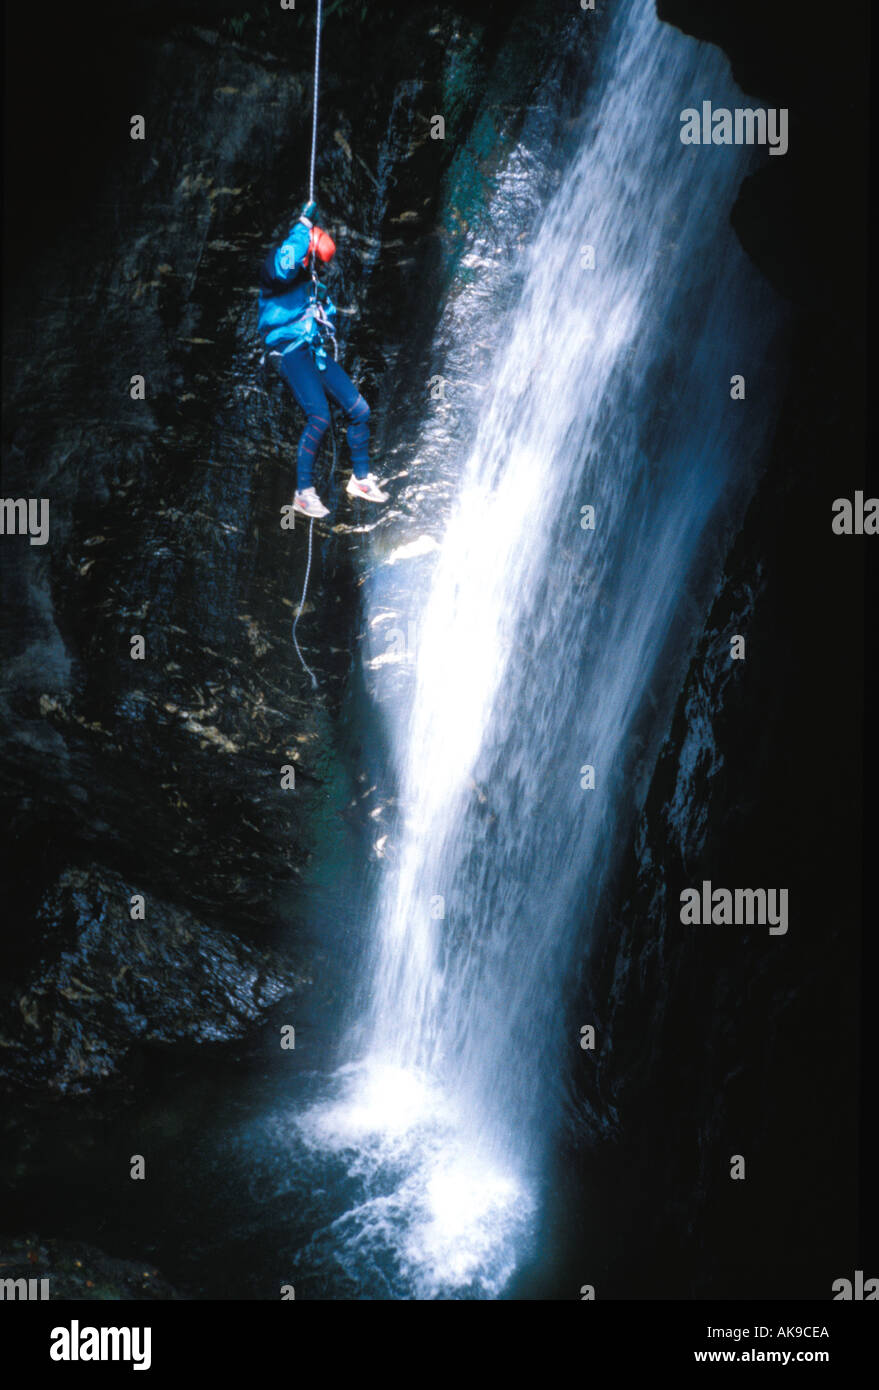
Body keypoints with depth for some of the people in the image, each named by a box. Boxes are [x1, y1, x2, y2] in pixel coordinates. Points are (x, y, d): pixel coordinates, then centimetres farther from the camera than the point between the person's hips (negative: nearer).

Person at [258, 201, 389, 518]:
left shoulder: (309, 278, 17)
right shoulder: (275, 266, -7)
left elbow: (326, 311, 30)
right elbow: (285, 266, -33)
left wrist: (324, 303, 6)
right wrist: (304, 226, -24)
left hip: (315, 349, 8)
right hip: (290, 349, -8)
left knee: (359, 410, 3)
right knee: (319, 416, -24)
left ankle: (360, 478, 20)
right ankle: (303, 492, -15)